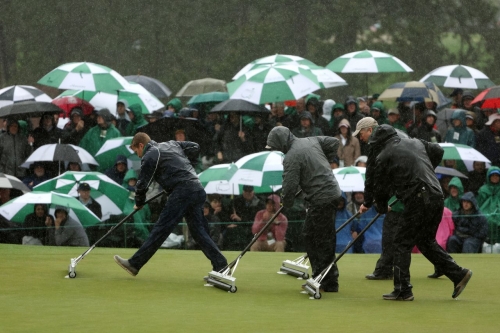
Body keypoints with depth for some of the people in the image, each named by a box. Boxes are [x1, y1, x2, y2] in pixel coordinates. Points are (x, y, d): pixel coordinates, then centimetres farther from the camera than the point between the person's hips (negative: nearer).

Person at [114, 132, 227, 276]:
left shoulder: (150, 156, 1)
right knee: (198, 231, 10)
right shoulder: (172, 144, 25)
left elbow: (142, 183, 1)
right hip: (199, 190, 8)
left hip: (183, 192, -8)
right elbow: (195, 147, 26)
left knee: (160, 229, -7)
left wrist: (139, 203, 18)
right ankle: (220, 265, 1)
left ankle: (134, 264, -6)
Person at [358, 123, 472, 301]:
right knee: (426, 241, 21)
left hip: (418, 201, -7)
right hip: (437, 197, 7)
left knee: (402, 242, 3)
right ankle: (458, 274, 16)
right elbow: (438, 152, 26)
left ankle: (402, 290, 2)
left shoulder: (383, 157, -1)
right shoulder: (415, 142, 17)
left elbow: (379, 187, 5)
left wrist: (381, 208, 24)